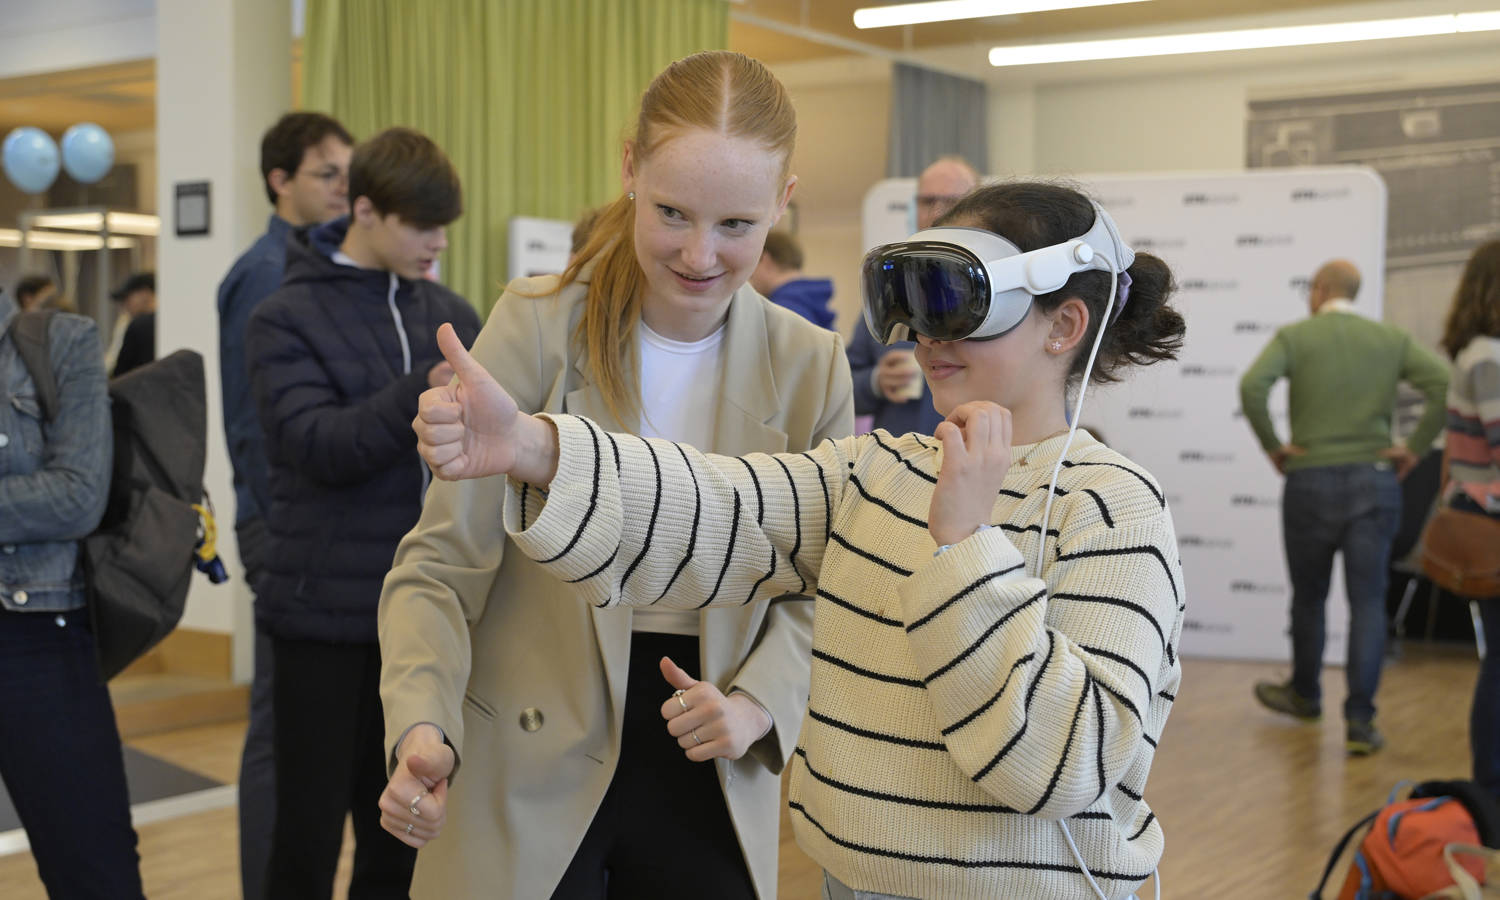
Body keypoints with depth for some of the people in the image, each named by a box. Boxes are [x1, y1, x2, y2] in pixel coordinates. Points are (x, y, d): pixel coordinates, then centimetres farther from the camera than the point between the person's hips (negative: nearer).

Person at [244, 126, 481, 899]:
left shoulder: (452, 315, 9)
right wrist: (425, 391, -29)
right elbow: (319, 445, -18)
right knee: (308, 836, 6)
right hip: (325, 612, -4)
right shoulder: (285, 319, -5)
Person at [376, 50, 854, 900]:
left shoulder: (811, 366, -2)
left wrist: (759, 703, -13)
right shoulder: (537, 328, -10)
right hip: (532, 781, -2)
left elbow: (819, 585, 5)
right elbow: (442, 563, -10)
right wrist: (422, 725, -26)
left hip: (713, 784, 2)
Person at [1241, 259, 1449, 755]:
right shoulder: (1391, 339, 5)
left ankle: (1305, 694, 33)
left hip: (1310, 480, -1)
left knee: (1309, 596, 15)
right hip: (1374, 481, 1)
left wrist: (1272, 445, -7)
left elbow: (1252, 385, -19)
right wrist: (1415, 447, -3)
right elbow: (1444, 383, -9)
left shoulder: (1295, 336, -2)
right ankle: (1360, 719, -5)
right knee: (1368, 602, 1)